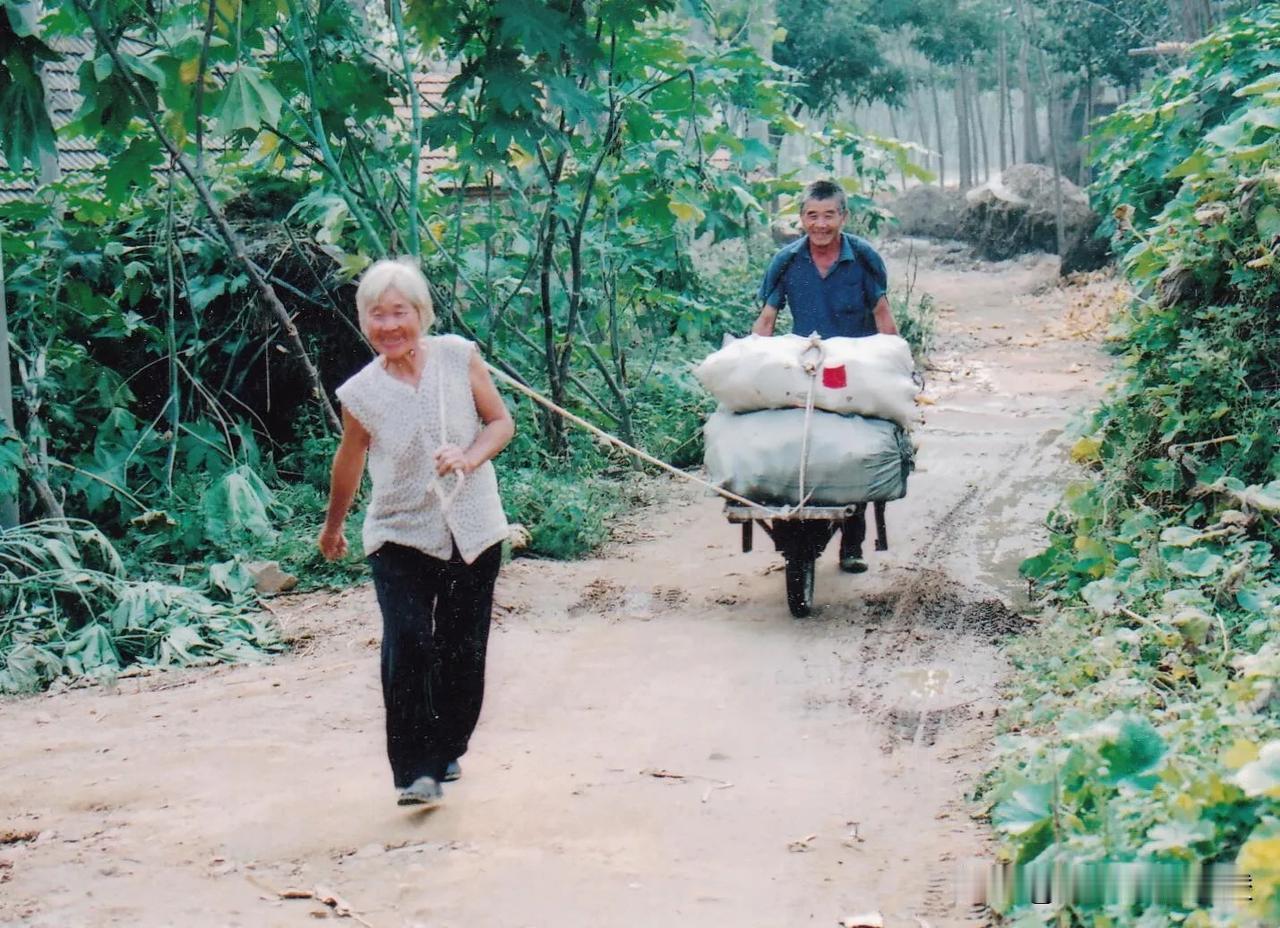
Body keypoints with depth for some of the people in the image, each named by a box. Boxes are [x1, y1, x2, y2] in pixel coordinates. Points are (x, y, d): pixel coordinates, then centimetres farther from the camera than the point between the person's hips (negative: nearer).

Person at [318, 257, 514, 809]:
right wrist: (333, 527, 24)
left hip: (473, 532, 1)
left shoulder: (458, 357, -4)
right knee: (407, 644, -17)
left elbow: (501, 422, 3)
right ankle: (415, 770, -12)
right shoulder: (361, 392, -5)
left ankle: (447, 752, 29)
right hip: (400, 536, -1)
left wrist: (470, 457, -17)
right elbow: (350, 463, 11)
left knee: (463, 650, 8)